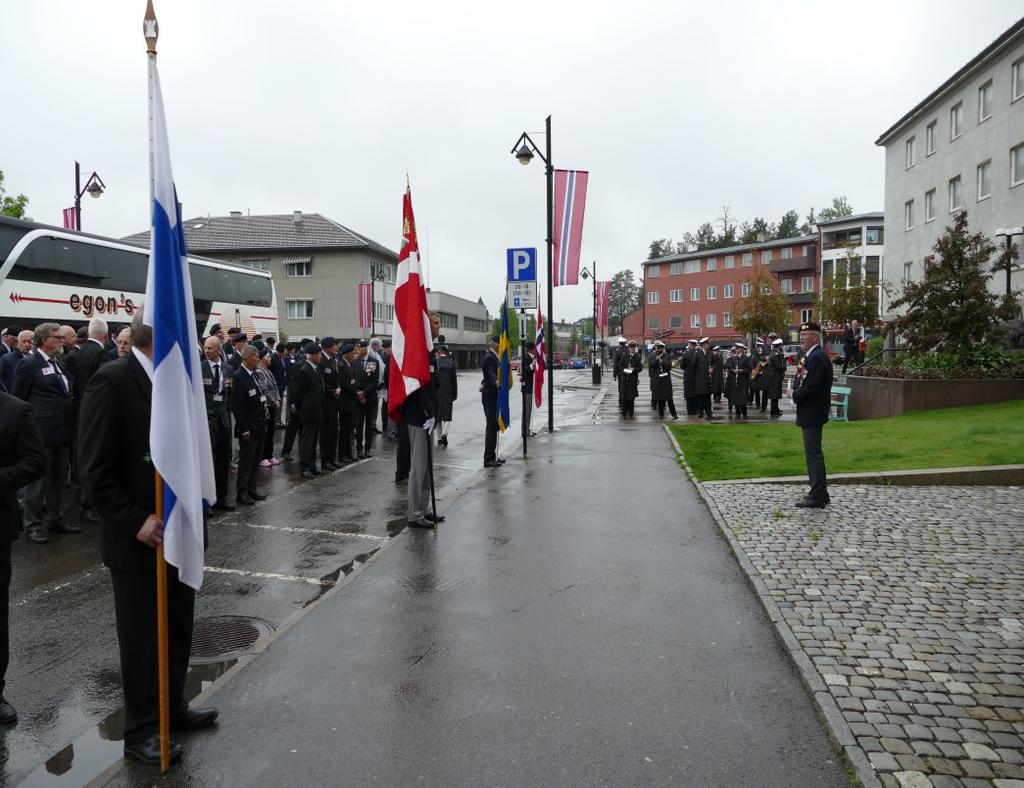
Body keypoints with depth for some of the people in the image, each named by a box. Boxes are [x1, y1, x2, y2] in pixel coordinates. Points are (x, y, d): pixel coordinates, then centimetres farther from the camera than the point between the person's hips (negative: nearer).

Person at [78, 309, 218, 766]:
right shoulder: (112, 380, -17)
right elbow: (95, 471, -18)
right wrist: (136, 523, -21)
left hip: (179, 533, 7)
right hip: (137, 539, -7)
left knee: (178, 631, 19)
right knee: (142, 639, 9)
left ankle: (173, 708, 38)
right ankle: (140, 730, 28)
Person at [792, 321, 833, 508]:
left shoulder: (817, 357, -18)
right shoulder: (814, 356, 14)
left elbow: (811, 387, -24)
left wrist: (795, 395, -10)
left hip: (812, 413, -11)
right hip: (813, 411, 11)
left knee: (813, 453, -6)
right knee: (814, 452, 16)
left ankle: (817, 497, -1)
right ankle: (820, 493, 25)